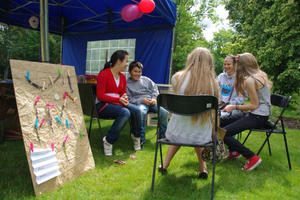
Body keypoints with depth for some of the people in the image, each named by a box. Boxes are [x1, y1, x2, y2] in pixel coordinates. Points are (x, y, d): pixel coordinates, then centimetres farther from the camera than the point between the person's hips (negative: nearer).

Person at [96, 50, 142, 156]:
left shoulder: (123, 77, 11)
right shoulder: (104, 74, -10)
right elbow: (100, 96, -15)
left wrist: (125, 100, -10)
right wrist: (119, 99, -23)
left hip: (117, 104, 6)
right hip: (103, 105, -6)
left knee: (136, 110, -21)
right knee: (125, 112, -33)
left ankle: (136, 136, 4)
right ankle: (109, 140, -20)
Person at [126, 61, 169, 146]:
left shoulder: (146, 79, 19)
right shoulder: (127, 84, 7)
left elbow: (155, 89, 19)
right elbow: (128, 99, -2)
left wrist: (154, 98, -1)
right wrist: (141, 100, -13)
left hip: (151, 102, 4)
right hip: (139, 103, -4)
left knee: (165, 113, -20)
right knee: (141, 112, -40)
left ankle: (163, 135, -1)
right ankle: (141, 138, -28)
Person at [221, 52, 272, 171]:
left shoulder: (250, 80, -20)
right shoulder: (262, 74, 6)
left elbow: (254, 105, -20)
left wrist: (235, 107, -11)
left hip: (258, 118, -10)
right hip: (261, 114, 10)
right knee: (221, 121, 13)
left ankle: (252, 158, -8)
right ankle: (234, 152, 24)